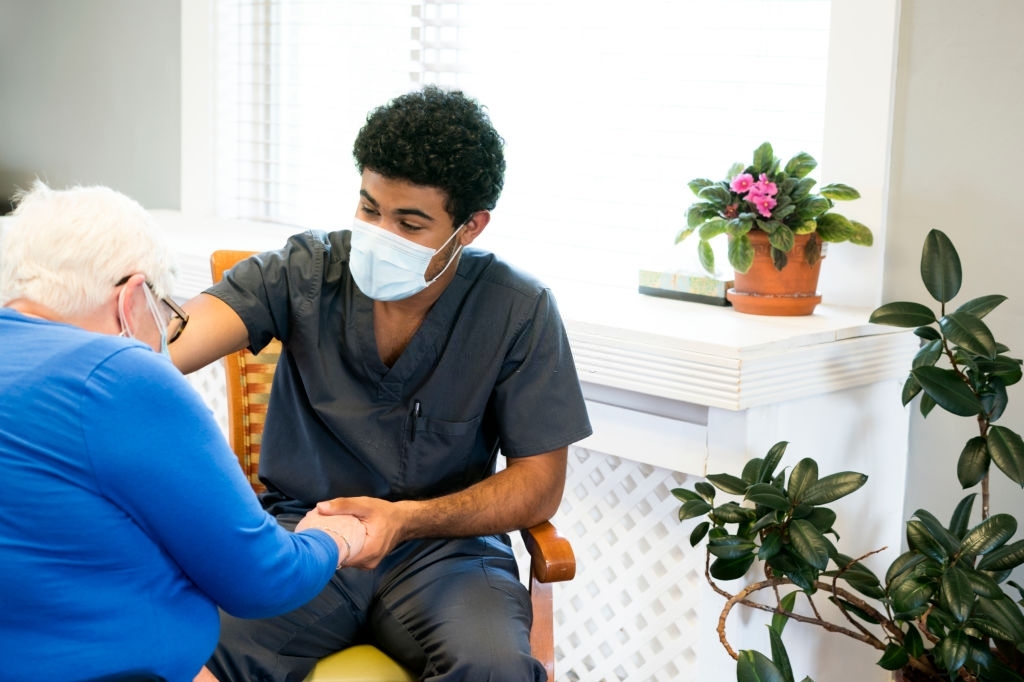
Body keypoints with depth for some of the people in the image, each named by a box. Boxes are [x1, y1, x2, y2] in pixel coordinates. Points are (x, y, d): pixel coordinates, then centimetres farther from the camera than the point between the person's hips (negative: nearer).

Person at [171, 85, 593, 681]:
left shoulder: (519, 312, -4)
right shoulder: (306, 269, -2)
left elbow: (539, 485, -2)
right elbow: (189, 331, -18)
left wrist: (406, 519, -18)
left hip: (445, 543, 0)